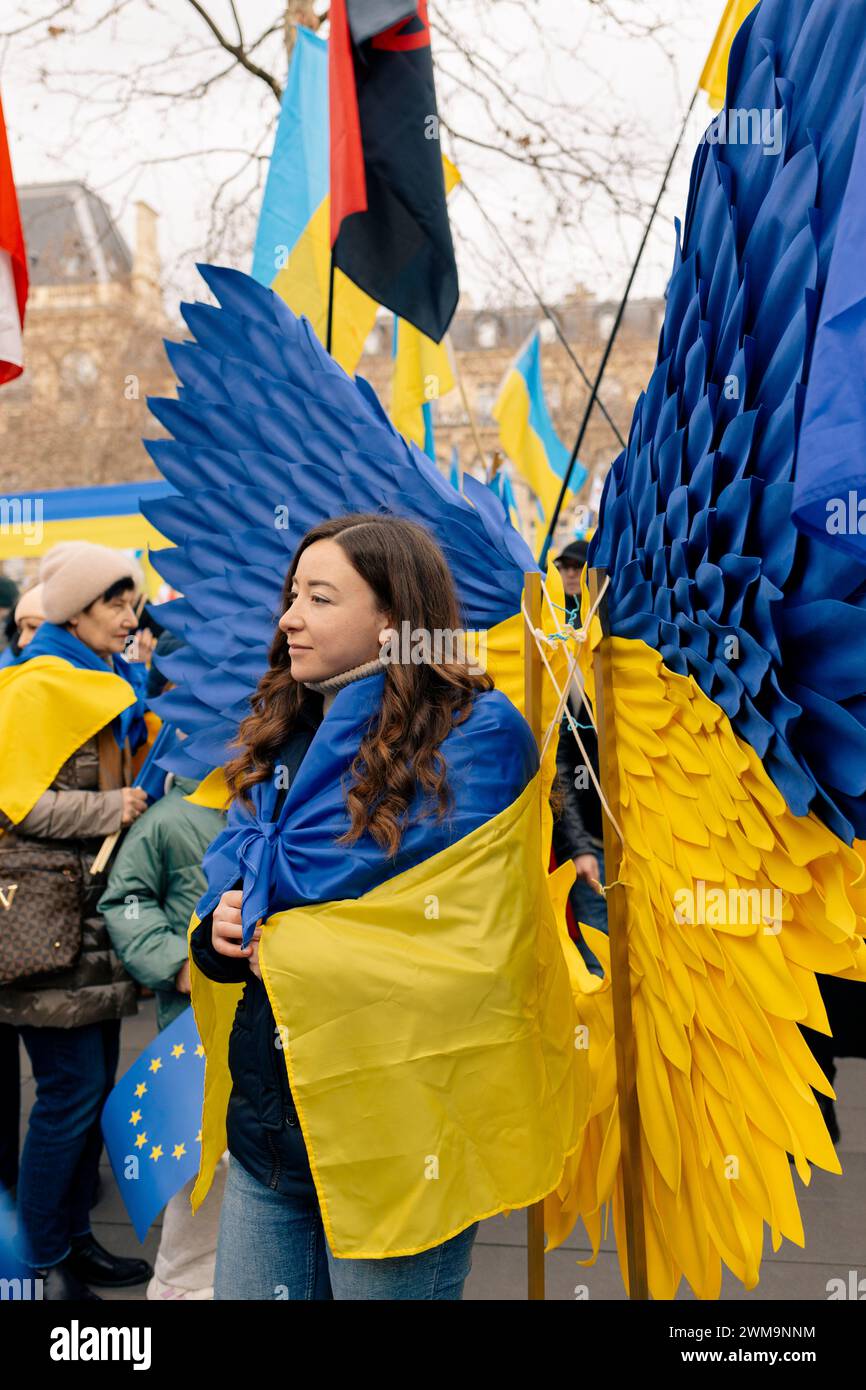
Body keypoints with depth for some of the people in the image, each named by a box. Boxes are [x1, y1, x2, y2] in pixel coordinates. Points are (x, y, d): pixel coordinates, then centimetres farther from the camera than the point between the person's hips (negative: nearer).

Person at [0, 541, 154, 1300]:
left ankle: (75, 1236, 27)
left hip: (96, 909, 9)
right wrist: (112, 810, -17)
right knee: (71, 1089, -4)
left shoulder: (112, 686, 16)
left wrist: (147, 795, 8)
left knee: (96, 1083, 13)